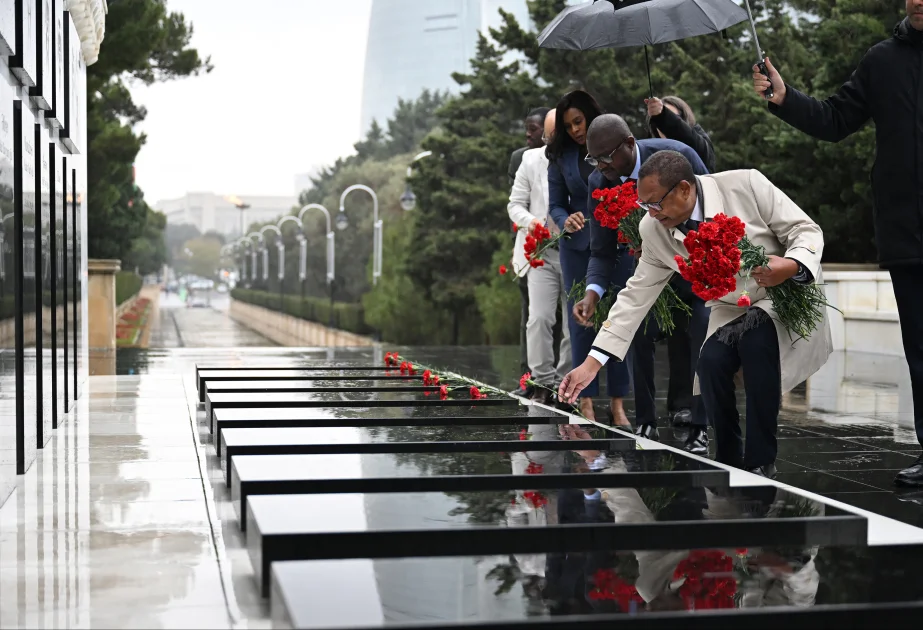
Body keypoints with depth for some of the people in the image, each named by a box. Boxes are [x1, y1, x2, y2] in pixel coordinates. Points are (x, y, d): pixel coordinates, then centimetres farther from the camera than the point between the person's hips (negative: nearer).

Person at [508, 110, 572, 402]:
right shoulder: (531, 160, 5)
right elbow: (515, 204, 7)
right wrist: (529, 220, -14)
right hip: (542, 252, 0)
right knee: (539, 318, -15)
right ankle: (543, 382, -6)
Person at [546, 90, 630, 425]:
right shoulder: (561, 157, 4)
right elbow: (556, 205, 6)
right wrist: (566, 221, -16)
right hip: (579, 246, 2)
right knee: (581, 320, 1)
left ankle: (617, 401, 7)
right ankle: (586, 399, 8)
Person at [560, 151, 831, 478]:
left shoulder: (747, 185, -22)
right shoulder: (654, 231, -10)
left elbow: (807, 230, -13)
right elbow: (636, 295, -5)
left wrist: (792, 266, -36)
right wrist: (592, 362, -9)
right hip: (732, 310, 3)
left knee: (756, 337, -33)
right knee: (711, 360, -26)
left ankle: (760, 463, -20)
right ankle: (728, 461, -4)